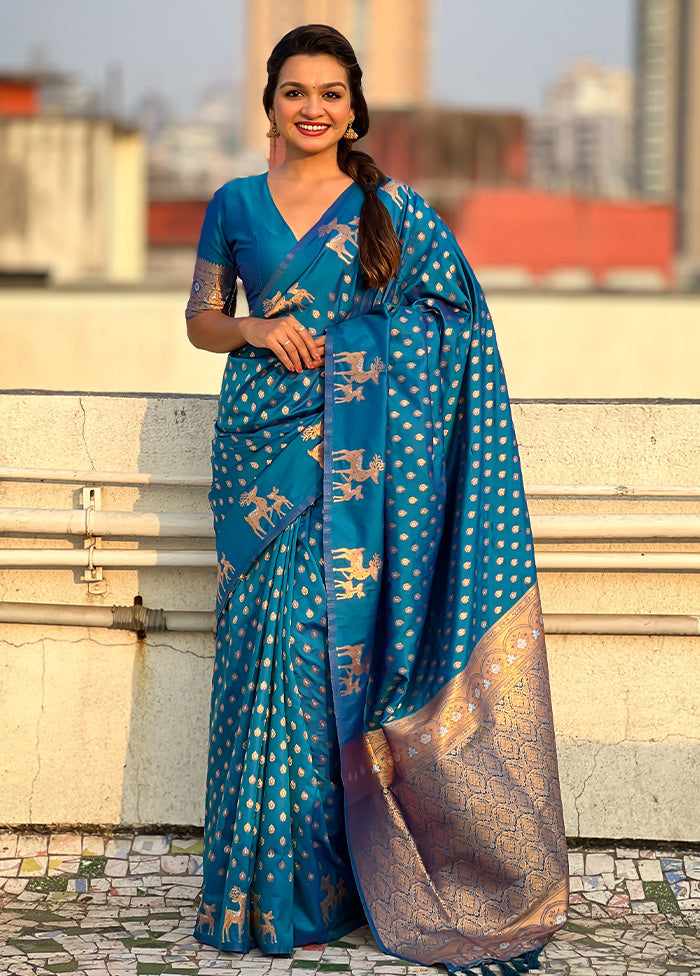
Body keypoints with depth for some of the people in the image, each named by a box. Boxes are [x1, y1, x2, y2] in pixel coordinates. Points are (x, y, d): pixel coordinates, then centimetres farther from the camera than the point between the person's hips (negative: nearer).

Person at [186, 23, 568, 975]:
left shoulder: (396, 211, 4)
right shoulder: (235, 206, 10)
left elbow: (451, 334, 5)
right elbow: (201, 319, 15)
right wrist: (256, 330, -5)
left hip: (360, 456, -1)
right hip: (264, 448, 2)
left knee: (345, 638, -4)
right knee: (266, 644, -1)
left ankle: (337, 875, 7)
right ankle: (265, 886, 8)